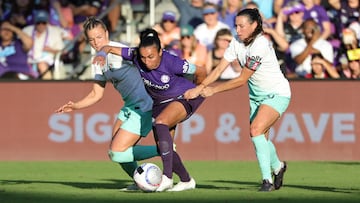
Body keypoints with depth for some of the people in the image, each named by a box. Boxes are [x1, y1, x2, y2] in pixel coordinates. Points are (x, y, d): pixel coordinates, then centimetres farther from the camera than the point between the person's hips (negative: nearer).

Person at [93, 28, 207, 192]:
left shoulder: (171, 62, -31)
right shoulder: (136, 56, -20)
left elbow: (201, 72, -16)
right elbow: (109, 48, -14)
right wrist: (102, 54, -38)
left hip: (185, 98, -6)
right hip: (160, 103, 6)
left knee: (160, 122, -33)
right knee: (162, 147, 2)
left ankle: (167, 177, -37)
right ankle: (186, 181, 25)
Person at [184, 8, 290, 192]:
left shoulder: (260, 44, -27)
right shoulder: (237, 42, -4)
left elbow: (242, 79, -25)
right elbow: (219, 69, -6)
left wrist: (213, 90, -20)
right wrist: (200, 88, -18)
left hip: (277, 94, -8)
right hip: (256, 95, 8)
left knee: (256, 130, -25)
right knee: (260, 138, 13)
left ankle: (267, 180, -19)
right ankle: (277, 167, 42)